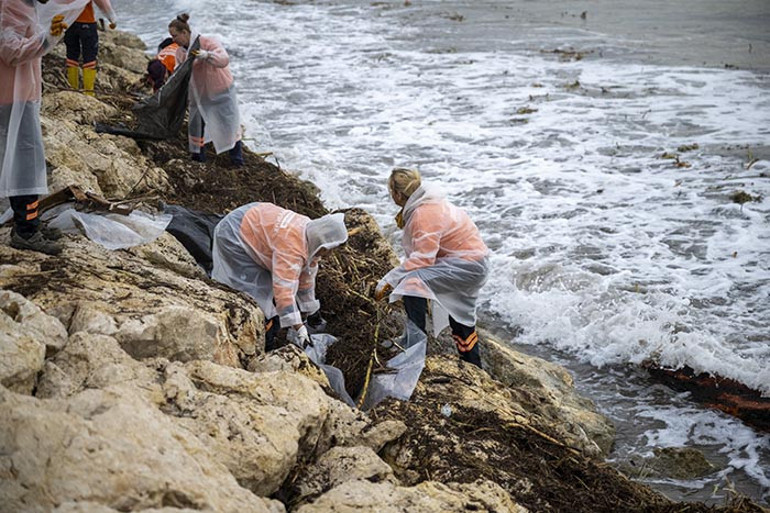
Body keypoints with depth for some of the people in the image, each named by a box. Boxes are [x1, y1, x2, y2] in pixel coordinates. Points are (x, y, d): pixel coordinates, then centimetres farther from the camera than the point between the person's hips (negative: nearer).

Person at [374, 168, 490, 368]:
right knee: (461, 316, 25)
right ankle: (473, 365, 43)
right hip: (474, 263, 11)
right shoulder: (426, 204, 6)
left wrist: (388, 281, -30)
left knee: (413, 281, -26)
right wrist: (405, 220, 2)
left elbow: (422, 259, -31)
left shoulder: (424, 215, -24)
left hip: (468, 264, -11)